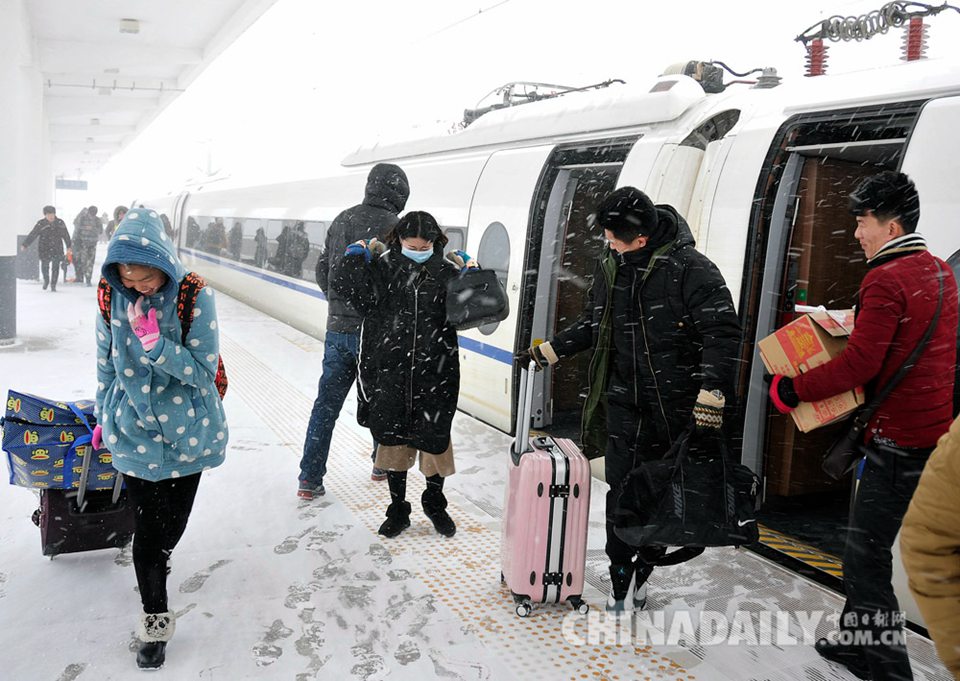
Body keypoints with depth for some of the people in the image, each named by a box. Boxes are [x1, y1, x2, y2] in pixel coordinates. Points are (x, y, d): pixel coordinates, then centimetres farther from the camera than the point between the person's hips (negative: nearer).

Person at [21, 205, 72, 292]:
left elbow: (66, 235, 9)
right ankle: (46, 280, 31)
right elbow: (32, 235, -4)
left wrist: (68, 247, 12)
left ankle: (53, 286, 8)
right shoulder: (41, 223, -4)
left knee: (55, 267, -3)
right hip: (44, 249, 0)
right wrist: (25, 245, -9)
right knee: (44, 267, 2)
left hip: (57, 249, 0)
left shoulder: (60, 223, 0)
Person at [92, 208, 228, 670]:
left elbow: (204, 371, -18)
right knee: (147, 525, 5)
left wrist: (153, 341, -31)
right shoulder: (113, 297, -9)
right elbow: (106, 364, 5)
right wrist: (104, 418, 14)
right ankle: (155, 620, 25)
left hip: (187, 430, -1)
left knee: (175, 518, 18)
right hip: (134, 431, 1)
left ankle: (157, 560, 54)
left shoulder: (194, 296, -19)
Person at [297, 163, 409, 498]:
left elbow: (322, 270, 12)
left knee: (326, 403, 9)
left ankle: (310, 479, 11)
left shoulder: (341, 220, 7)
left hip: (337, 328, 5)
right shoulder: (394, 226, -11)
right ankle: (383, 463, 30)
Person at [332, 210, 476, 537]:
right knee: (392, 436, 10)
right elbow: (343, 285, -4)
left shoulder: (447, 271, -1)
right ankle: (398, 508, 30)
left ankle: (435, 502, 35)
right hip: (390, 371, 0)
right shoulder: (383, 268, -1)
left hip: (435, 372, 0)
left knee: (435, 436, 9)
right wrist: (356, 255, -10)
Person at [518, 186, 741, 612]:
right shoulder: (611, 269, 6)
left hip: (677, 405, -4)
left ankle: (642, 570, 27)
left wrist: (711, 394, -25)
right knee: (622, 489, 0)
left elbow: (722, 333, -16)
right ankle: (620, 574, 15)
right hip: (625, 399, 4)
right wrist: (547, 351, 17)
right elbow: (592, 326, 20)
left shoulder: (691, 269, -14)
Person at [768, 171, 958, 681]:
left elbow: (859, 363, -22)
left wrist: (793, 390, -13)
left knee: (865, 553, -3)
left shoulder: (886, 280, -17)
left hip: (899, 439, -10)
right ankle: (857, 639, 32)